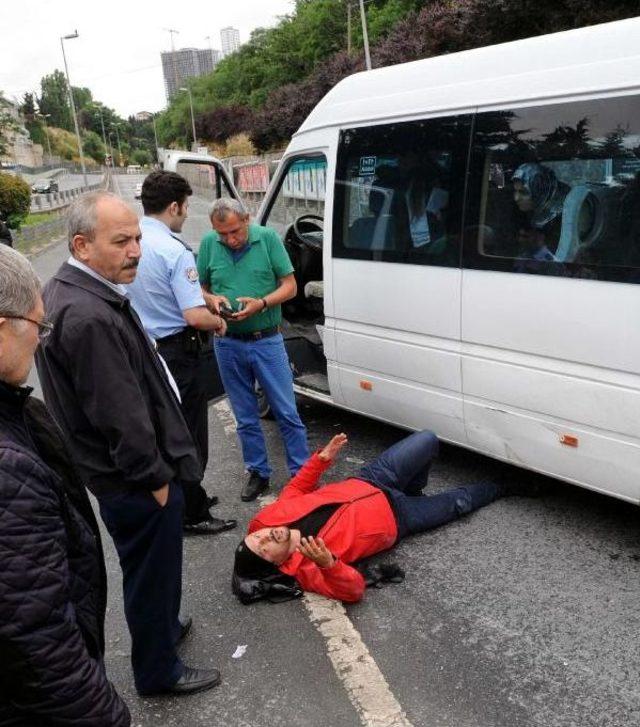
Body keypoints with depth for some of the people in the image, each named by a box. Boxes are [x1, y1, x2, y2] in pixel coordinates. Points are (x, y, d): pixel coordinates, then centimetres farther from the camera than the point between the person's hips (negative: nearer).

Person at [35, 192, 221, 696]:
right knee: (152, 573, 10)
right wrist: (154, 478, -17)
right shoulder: (89, 317, -29)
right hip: (135, 482, -10)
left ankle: (165, 626, 50)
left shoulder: (70, 292, 6)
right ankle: (159, 672, 31)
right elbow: (119, 415, -27)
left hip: (123, 473, 10)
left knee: (150, 568, 28)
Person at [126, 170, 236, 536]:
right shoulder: (174, 251, -23)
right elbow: (195, 316, -28)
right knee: (190, 435, 5)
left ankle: (185, 497, 39)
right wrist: (219, 322, -7)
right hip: (181, 354, -8)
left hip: (146, 351, 8)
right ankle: (193, 515, 18)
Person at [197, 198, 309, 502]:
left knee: (287, 412, 3)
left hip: (267, 341, -2)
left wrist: (261, 303, -20)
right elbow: (199, 289, 9)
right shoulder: (208, 244, 0)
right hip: (228, 344, 3)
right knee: (246, 417, 14)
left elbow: (289, 286, -4)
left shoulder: (268, 238, -6)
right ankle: (258, 473, 28)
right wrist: (212, 300, -13)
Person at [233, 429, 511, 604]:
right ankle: (497, 488, 46)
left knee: (428, 440, -1)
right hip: (393, 518, -4)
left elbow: (295, 489, 4)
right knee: (459, 502, 8)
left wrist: (322, 458, -7)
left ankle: (413, 491, 33)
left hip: (368, 481, 4)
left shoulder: (267, 518, -15)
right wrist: (328, 564, -54)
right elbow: (354, 589, -35)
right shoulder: (306, 569, -30)